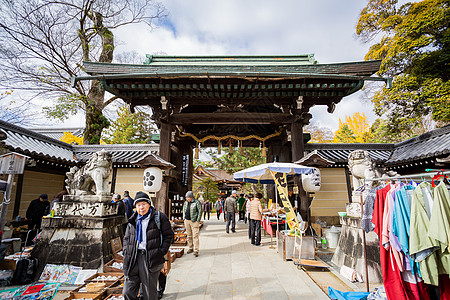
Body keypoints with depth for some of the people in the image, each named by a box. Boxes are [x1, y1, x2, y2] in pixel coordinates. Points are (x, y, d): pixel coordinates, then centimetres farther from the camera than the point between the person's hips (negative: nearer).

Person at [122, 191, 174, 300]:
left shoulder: (159, 217, -3)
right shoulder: (133, 220, 13)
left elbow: (169, 235, 0)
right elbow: (126, 238, 22)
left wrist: (162, 251, -7)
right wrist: (126, 252, 8)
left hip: (151, 259, -4)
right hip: (133, 259, 4)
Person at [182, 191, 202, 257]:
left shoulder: (197, 202, -9)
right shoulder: (186, 202, 9)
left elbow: (200, 211, -9)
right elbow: (184, 210, 21)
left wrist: (198, 221, -10)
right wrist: (184, 219, 13)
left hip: (194, 221, -6)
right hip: (187, 221, 6)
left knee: (195, 236, -6)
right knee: (189, 235, 12)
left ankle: (196, 251, -1)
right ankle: (190, 248, 24)